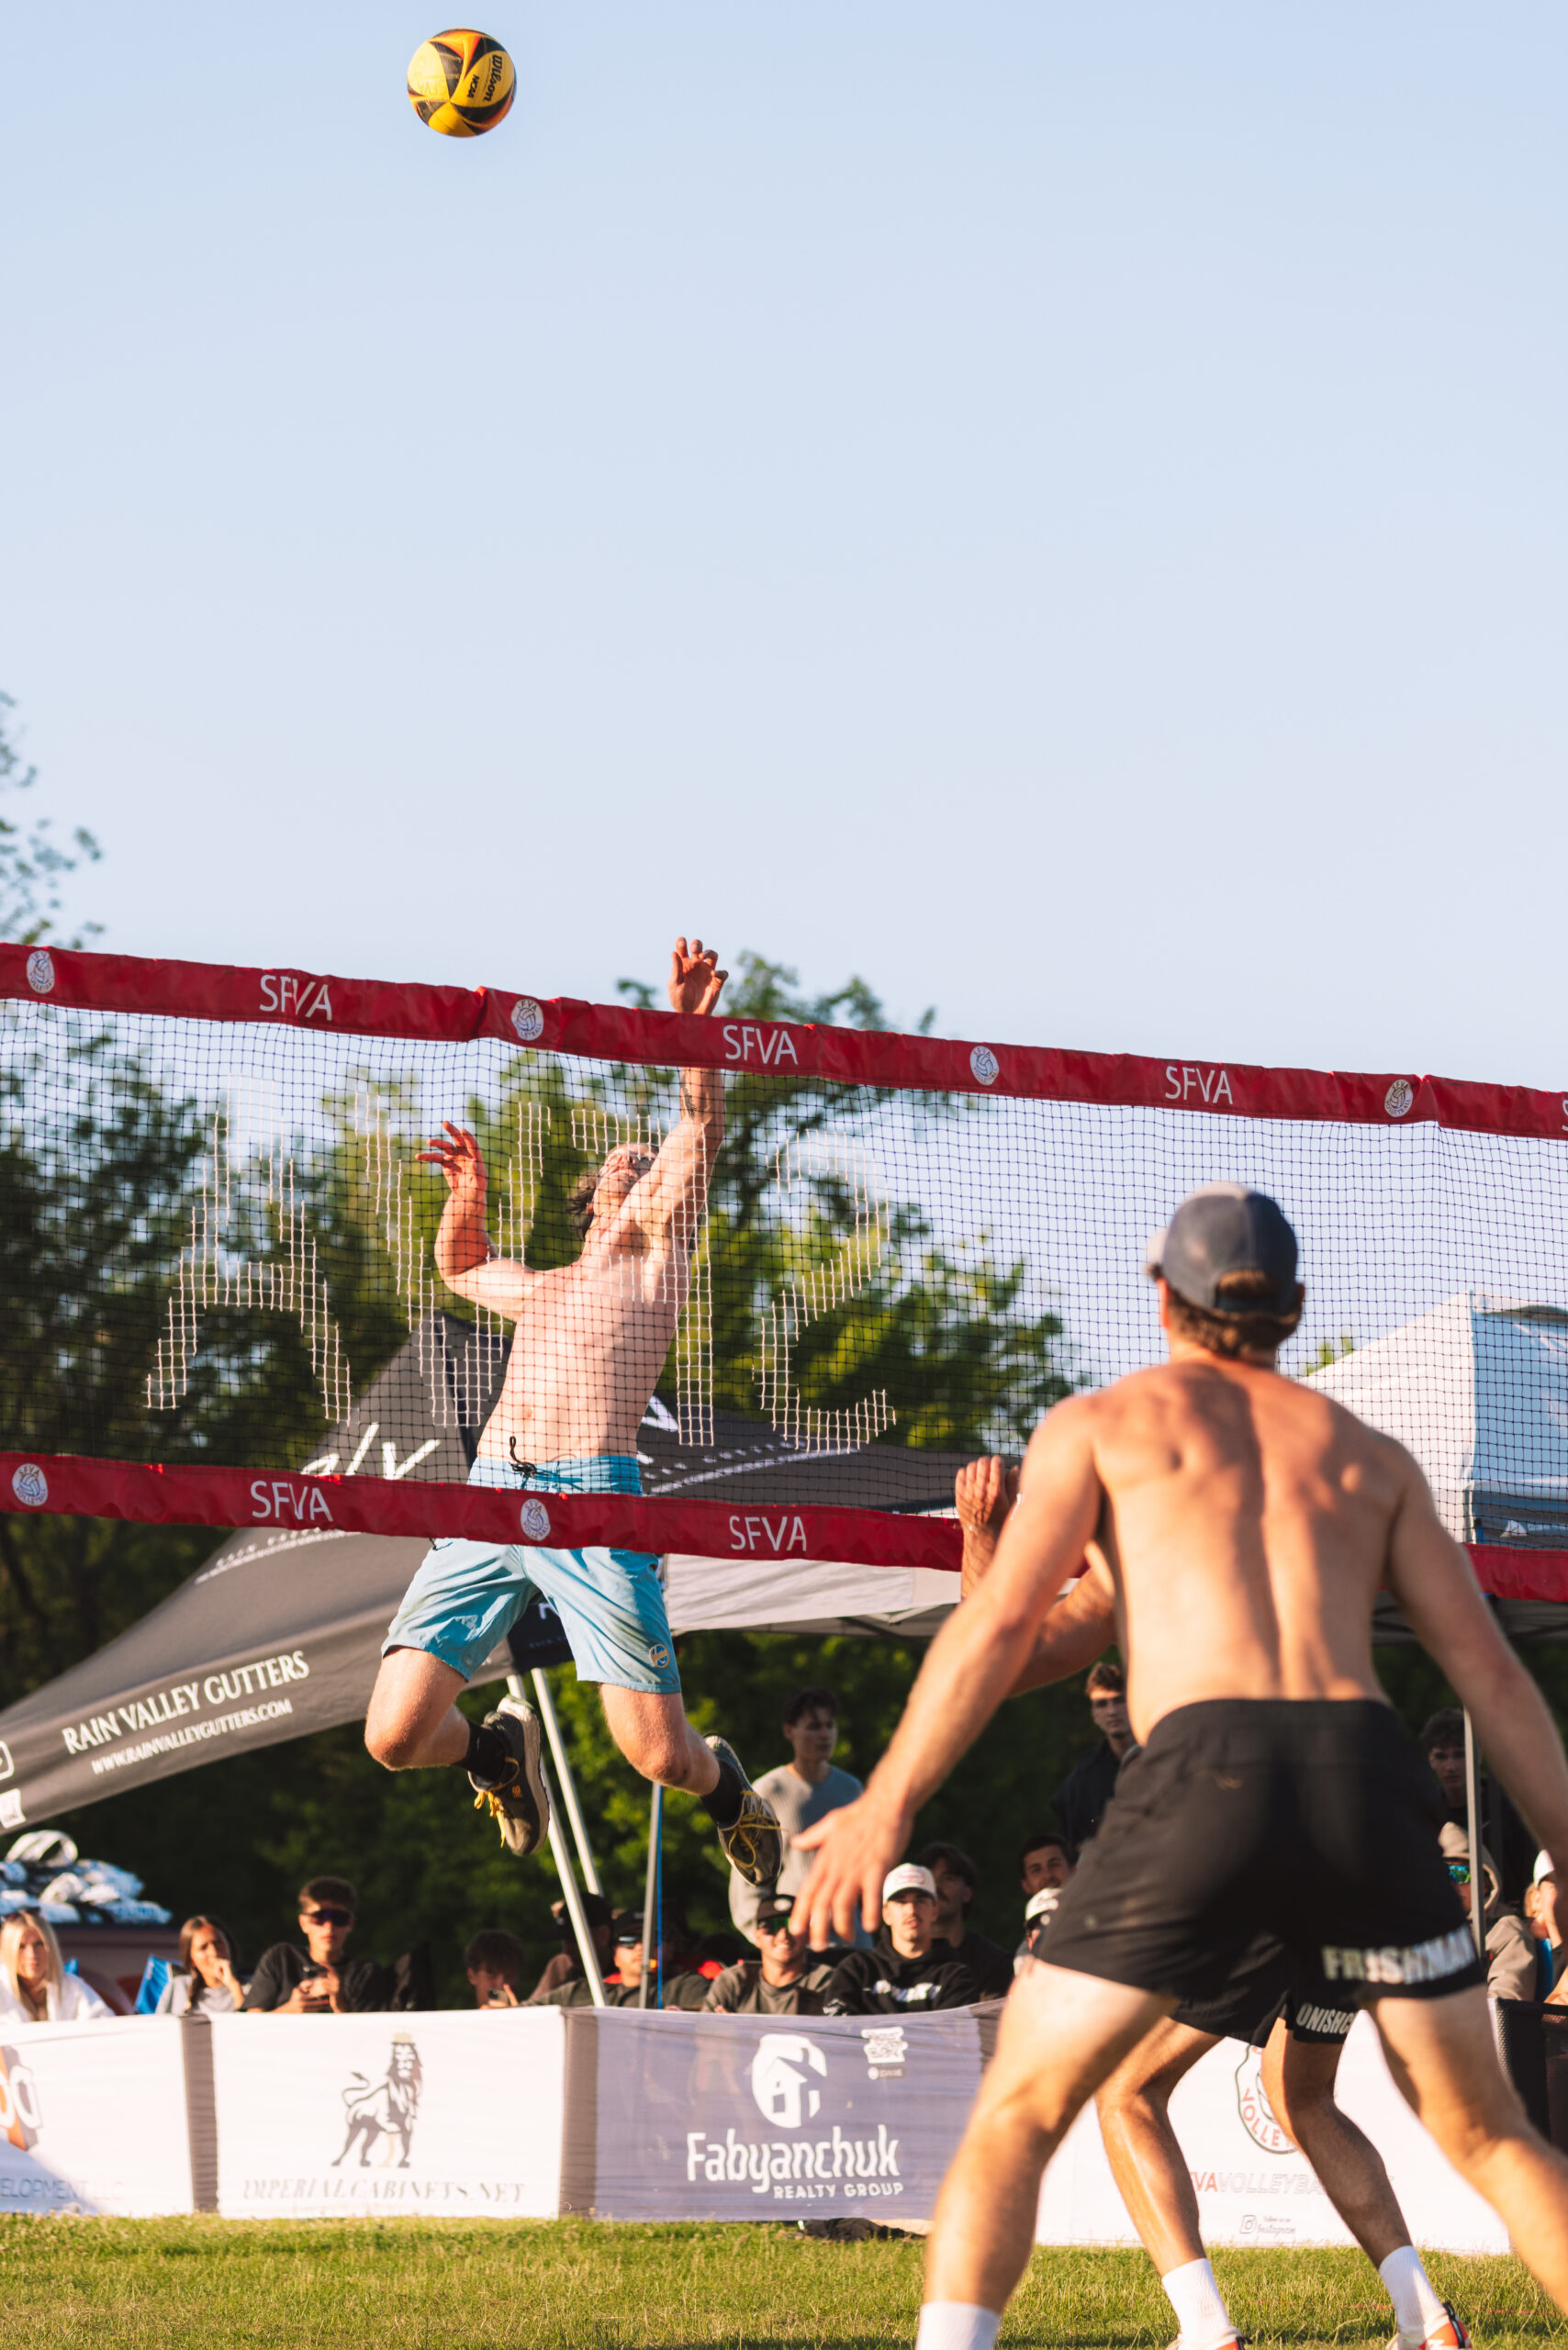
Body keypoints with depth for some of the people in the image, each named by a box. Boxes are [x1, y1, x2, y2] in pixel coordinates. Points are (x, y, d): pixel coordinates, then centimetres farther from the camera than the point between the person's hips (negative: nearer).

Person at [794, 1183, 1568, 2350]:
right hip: (1366, 1767, 2)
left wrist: (886, 1806, 6)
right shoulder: (1370, 1453, 26)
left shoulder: (1101, 1423, 18)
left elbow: (1003, 1620, 5)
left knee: (1015, 2116, 8)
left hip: (1203, 1769, -2)